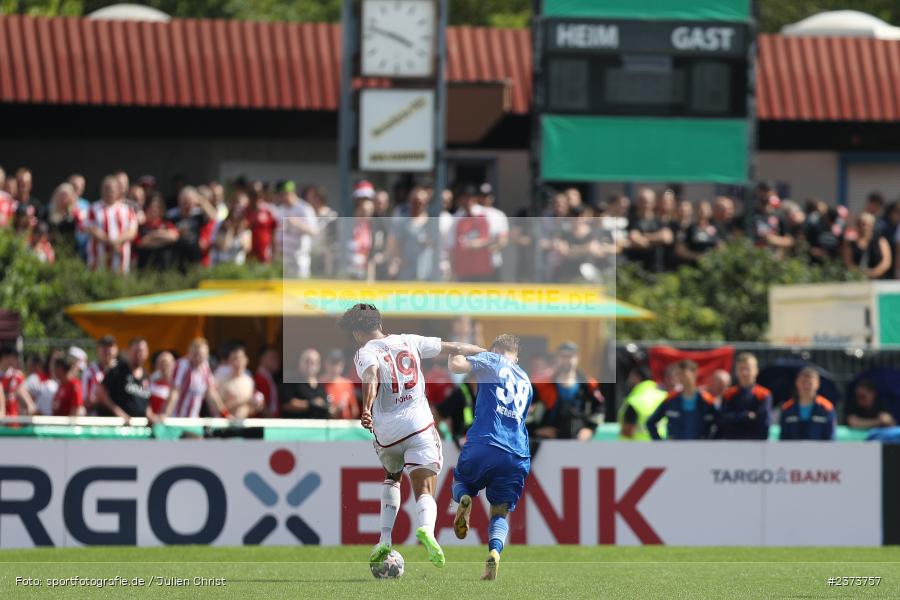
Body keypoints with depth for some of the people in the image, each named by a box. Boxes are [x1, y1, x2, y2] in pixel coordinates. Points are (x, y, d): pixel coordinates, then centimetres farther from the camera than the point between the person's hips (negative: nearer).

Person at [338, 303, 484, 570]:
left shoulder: (365, 353, 0)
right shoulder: (409, 341, 12)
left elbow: (371, 376, -23)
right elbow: (452, 347, 21)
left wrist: (366, 409, -39)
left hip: (386, 432, -1)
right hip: (420, 426, 1)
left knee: (391, 477, 29)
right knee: (424, 492, -7)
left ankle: (384, 540, 22)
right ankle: (426, 528, -40)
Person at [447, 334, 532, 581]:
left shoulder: (490, 360, 8)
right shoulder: (526, 382, 25)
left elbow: (456, 365, -6)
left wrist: (454, 352, 16)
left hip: (484, 445, -3)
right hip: (518, 456, 3)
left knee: (460, 480, 27)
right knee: (501, 513, 11)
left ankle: (464, 499, -10)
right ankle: (494, 550, -21)